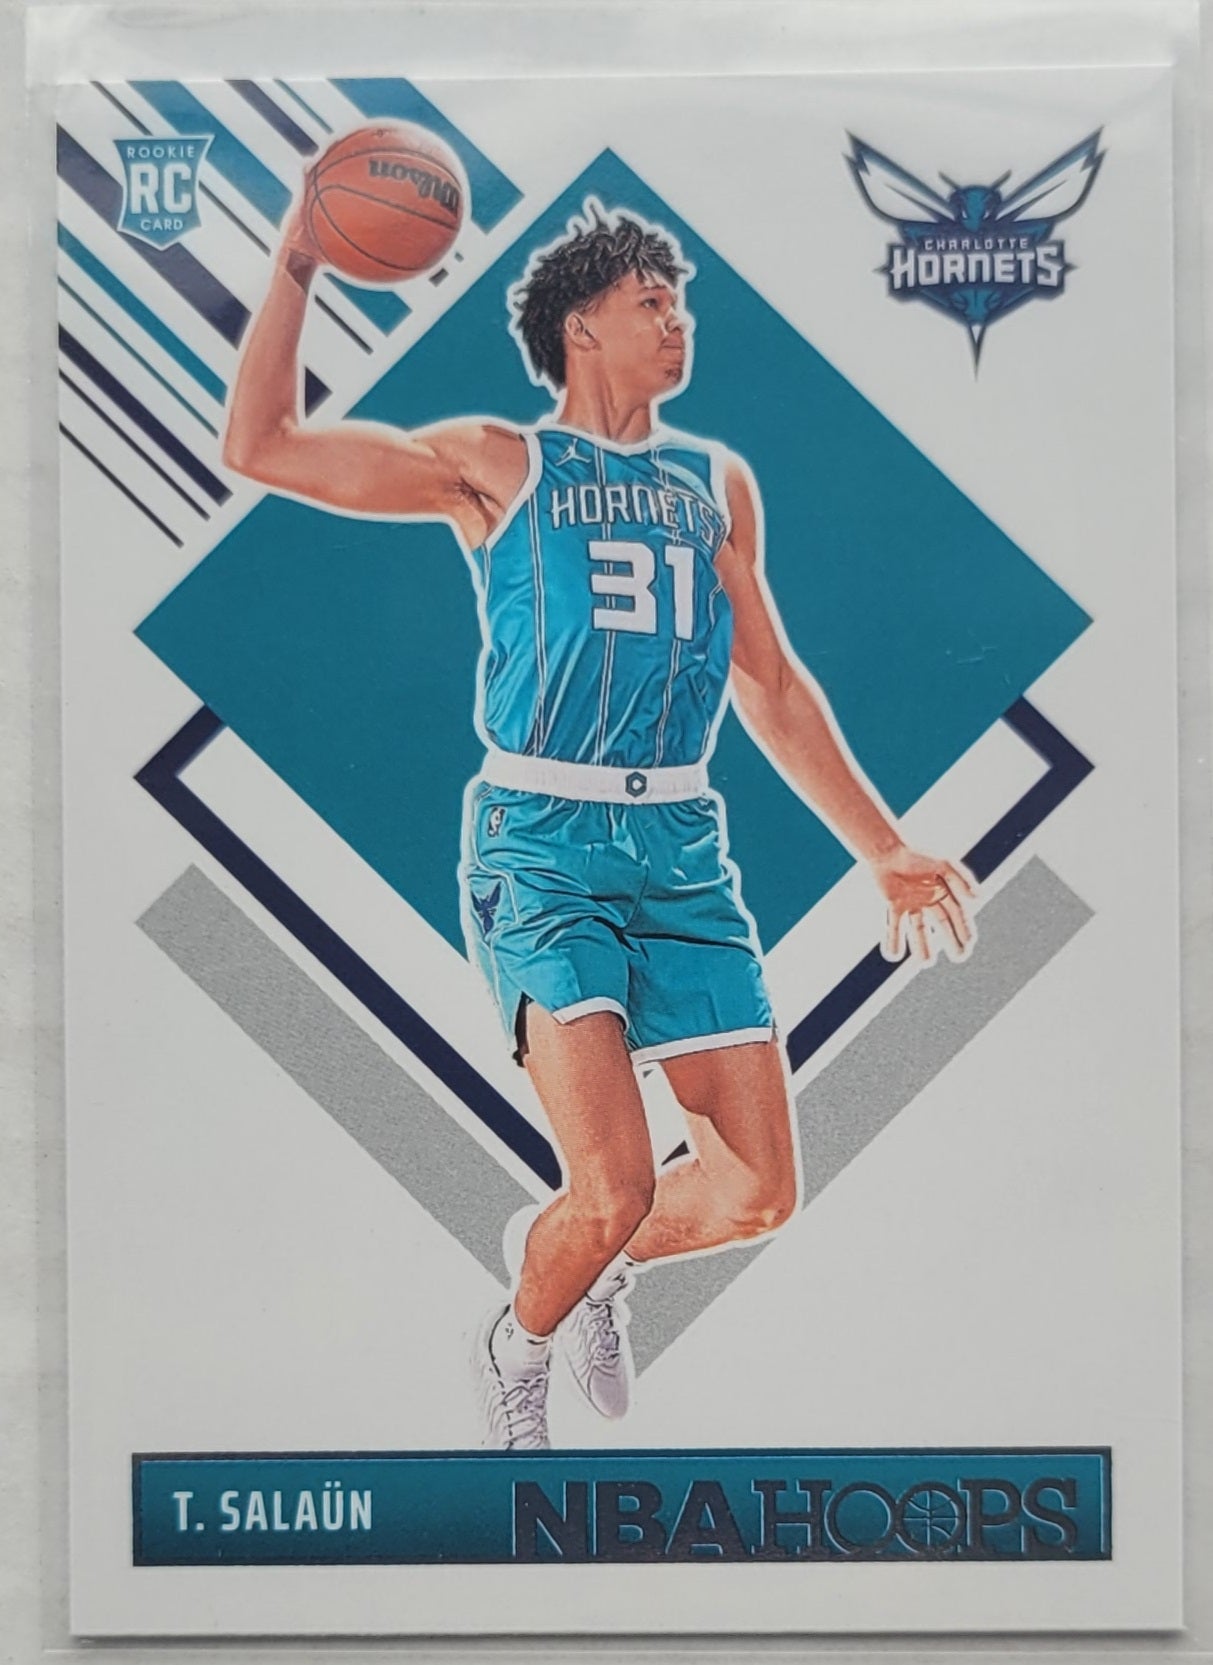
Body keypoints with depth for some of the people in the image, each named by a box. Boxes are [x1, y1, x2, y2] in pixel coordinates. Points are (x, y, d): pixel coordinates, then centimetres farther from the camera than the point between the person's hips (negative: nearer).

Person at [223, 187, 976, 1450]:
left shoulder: (718, 482, 17)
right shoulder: (496, 466, 5)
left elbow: (772, 688, 20)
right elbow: (259, 446, 0)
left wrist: (884, 849, 19)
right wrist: (301, 258, -4)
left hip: (682, 846, 5)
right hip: (542, 839, -4)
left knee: (759, 1190, 1)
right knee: (613, 1189, -14)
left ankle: (597, 1269, 34)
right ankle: (517, 1348, 21)